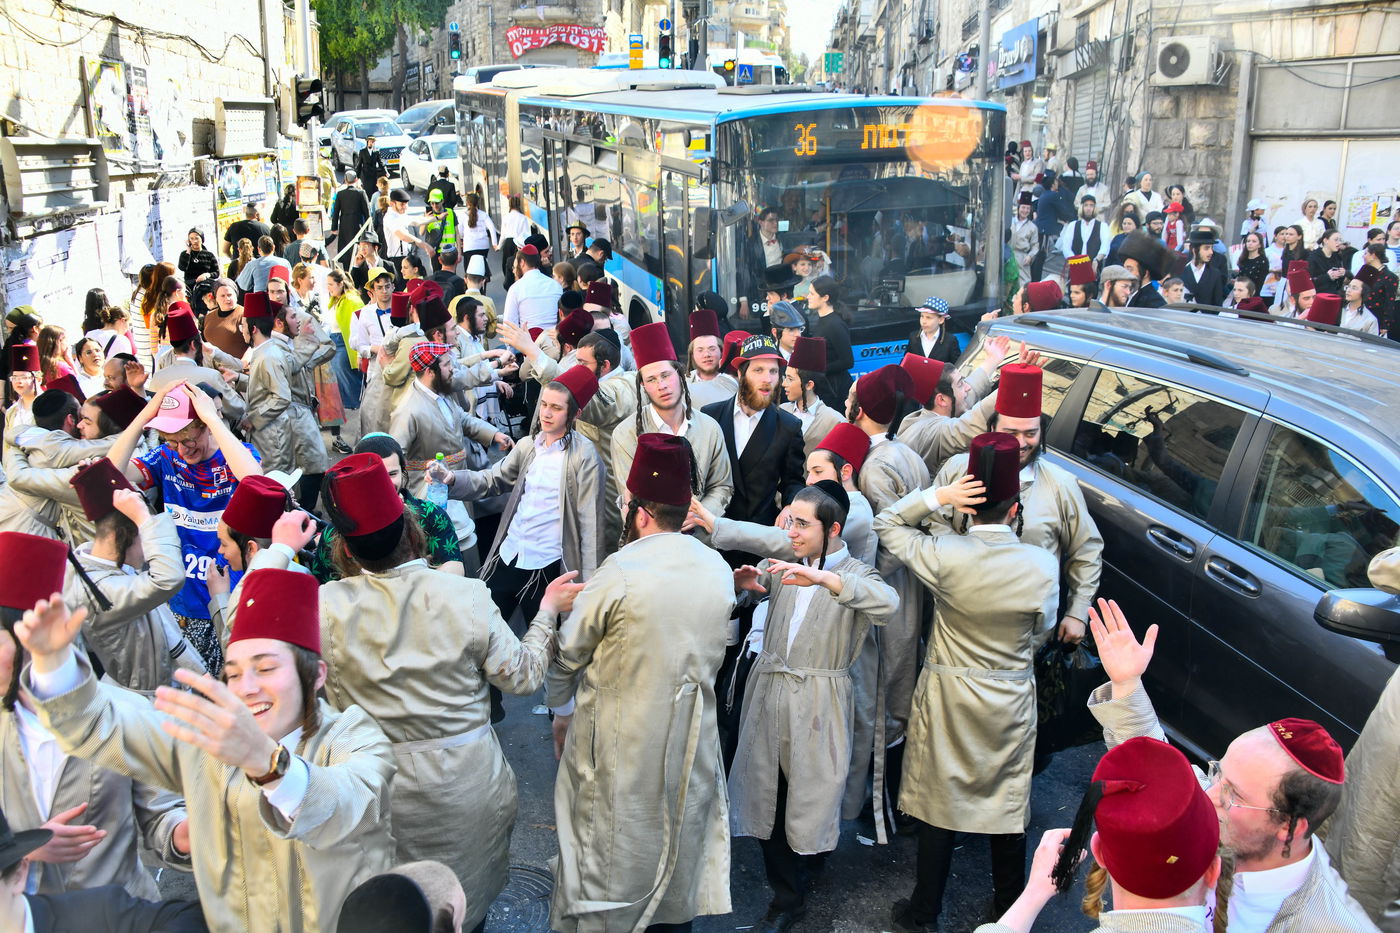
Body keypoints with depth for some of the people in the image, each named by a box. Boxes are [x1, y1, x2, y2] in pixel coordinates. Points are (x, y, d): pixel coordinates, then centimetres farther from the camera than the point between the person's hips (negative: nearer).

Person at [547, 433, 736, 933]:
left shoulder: (620, 572, -21)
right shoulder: (719, 570, -5)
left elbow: (568, 655, -10)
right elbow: (708, 653, 6)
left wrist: (561, 712, 6)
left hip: (621, 744, -5)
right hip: (691, 741, 5)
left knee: (607, 858, 12)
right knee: (678, 844, 23)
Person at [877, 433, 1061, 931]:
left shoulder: (943, 555, -20)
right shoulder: (1043, 565, -15)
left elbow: (886, 524, -5)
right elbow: (1042, 624, 1)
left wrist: (937, 496, -15)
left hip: (948, 696, -1)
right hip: (1012, 701, 1)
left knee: (940, 800, 12)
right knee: (1008, 804, 17)